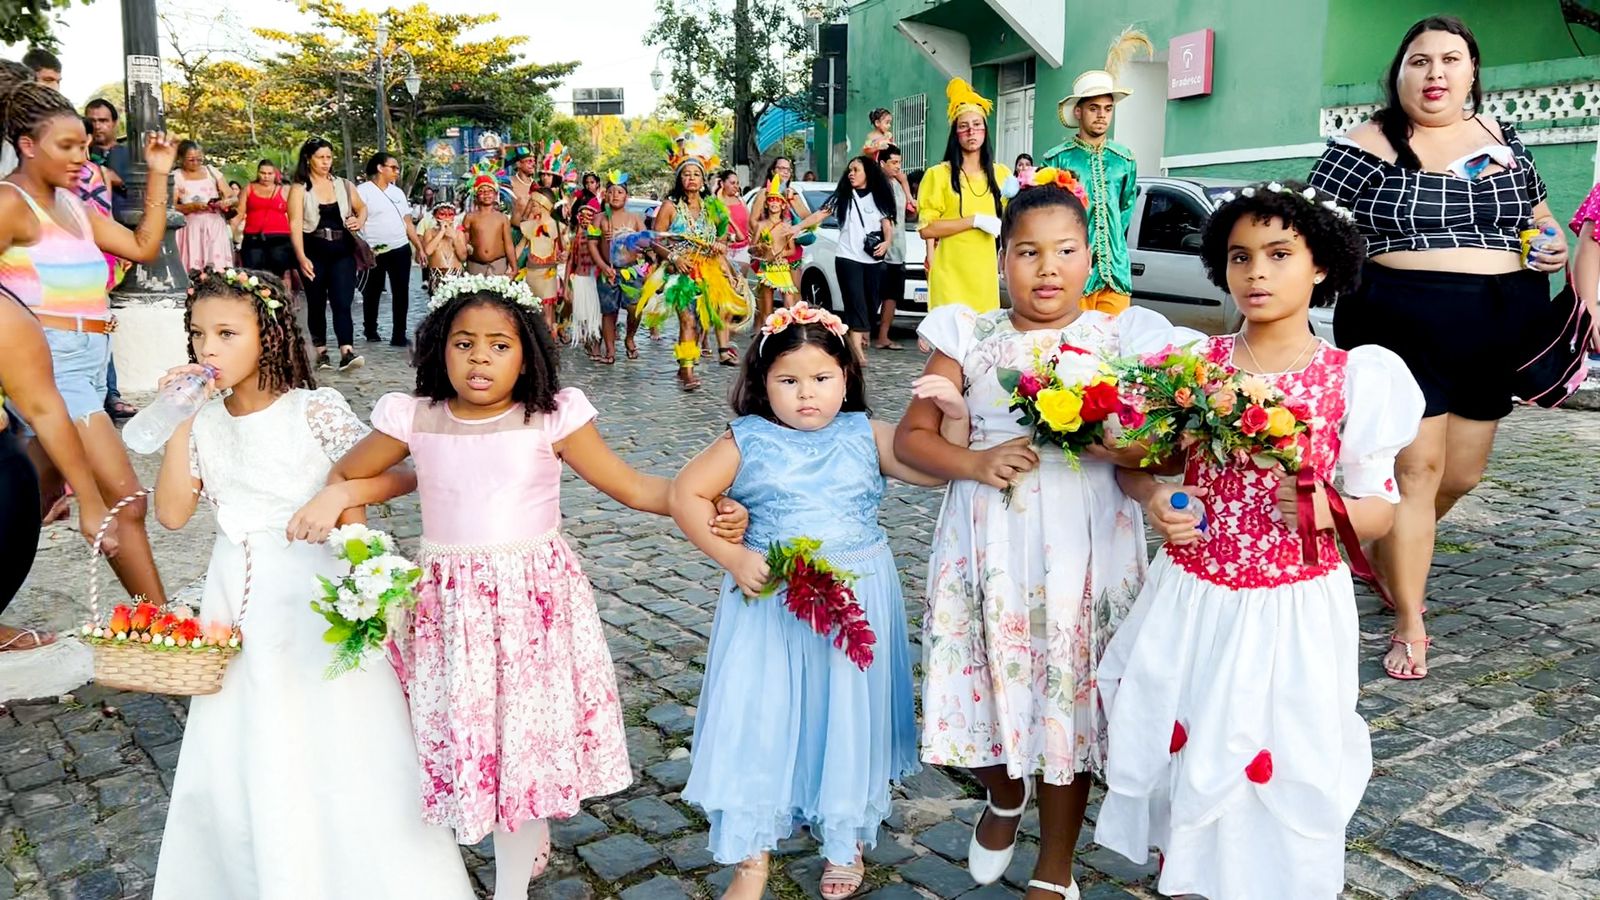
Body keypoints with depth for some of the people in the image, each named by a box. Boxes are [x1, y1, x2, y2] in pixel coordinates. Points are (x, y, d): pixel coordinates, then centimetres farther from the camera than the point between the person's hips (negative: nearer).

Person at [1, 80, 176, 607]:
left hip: (86, 364, 9)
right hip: (51, 362, -9)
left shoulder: (71, 205, 17)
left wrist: (158, 175, 12)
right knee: (124, 498, -12)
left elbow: (144, 247, 15)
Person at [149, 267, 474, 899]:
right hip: (235, 600, 5)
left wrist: (343, 494, -27)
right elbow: (172, 513, -2)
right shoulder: (204, 420, 5)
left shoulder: (316, 409, -10)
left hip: (313, 596, -5)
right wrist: (180, 421, -6)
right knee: (235, 762, 12)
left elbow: (402, 475, -9)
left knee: (328, 747, 1)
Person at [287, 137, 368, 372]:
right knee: (316, 303, 8)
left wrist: (360, 221, 1)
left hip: (342, 251, 1)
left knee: (342, 302, -11)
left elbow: (362, 207, 25)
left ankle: (347, 353, -21)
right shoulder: (299, 189, -1)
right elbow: (295, 224, -9)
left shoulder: (343, 185, 9)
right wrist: (301, 257, -21)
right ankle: (321, 352, 19)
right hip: (314, 252, -1)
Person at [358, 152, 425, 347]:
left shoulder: (398, 192, 15)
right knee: (372, 293, 7)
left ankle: (399, 334, 5)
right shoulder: (363, 191, -4)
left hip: (401, 249, 5)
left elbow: (408, 222, 18)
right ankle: (371, 330, 24)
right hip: (374, 252, -5)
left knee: (401, 292, 1)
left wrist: (419, 247, 13)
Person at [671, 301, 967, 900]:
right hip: (769, 601, -1)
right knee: (757, 717, 2)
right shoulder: (747, 441, -4)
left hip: (856, 600, 2)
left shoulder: (865, 435, 2)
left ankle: (845, 841, 36)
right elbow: (686, 495, -5)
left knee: (849, 714, 12)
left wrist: (954, 412, -14)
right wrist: (733, 558, -12)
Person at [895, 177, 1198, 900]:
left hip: (1083, 543, -1)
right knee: (988, 686, 6)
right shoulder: (970, 335, 4)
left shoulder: (1123, 337, 1)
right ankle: (1005, 796, 43)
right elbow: (911, 436, 3)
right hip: (986, 539, 1)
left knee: (1068, 696, 7)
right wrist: (975, 462, -16)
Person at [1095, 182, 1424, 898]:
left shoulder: (1352, 379, -6)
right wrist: (1155, 500, -12)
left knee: (1280, 767, 6)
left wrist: (1326, 510, -21)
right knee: (1179, 753, 13)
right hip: (1190, 597, 2)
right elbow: (1136, 460, 8)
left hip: (1293, 611, -2)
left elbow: (1380, 509, -1)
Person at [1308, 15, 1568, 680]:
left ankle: (1389, 554, 41)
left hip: (1498, 333, 6)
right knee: (1416, 468, -5)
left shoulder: (1500, 138, 11)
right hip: (1404, 330, -5)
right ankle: (1409, 625, 7)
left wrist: (1553, 242, 2)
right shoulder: (1365, 148, -4)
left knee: (1462, 473, 13)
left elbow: (1538, 213, 22)